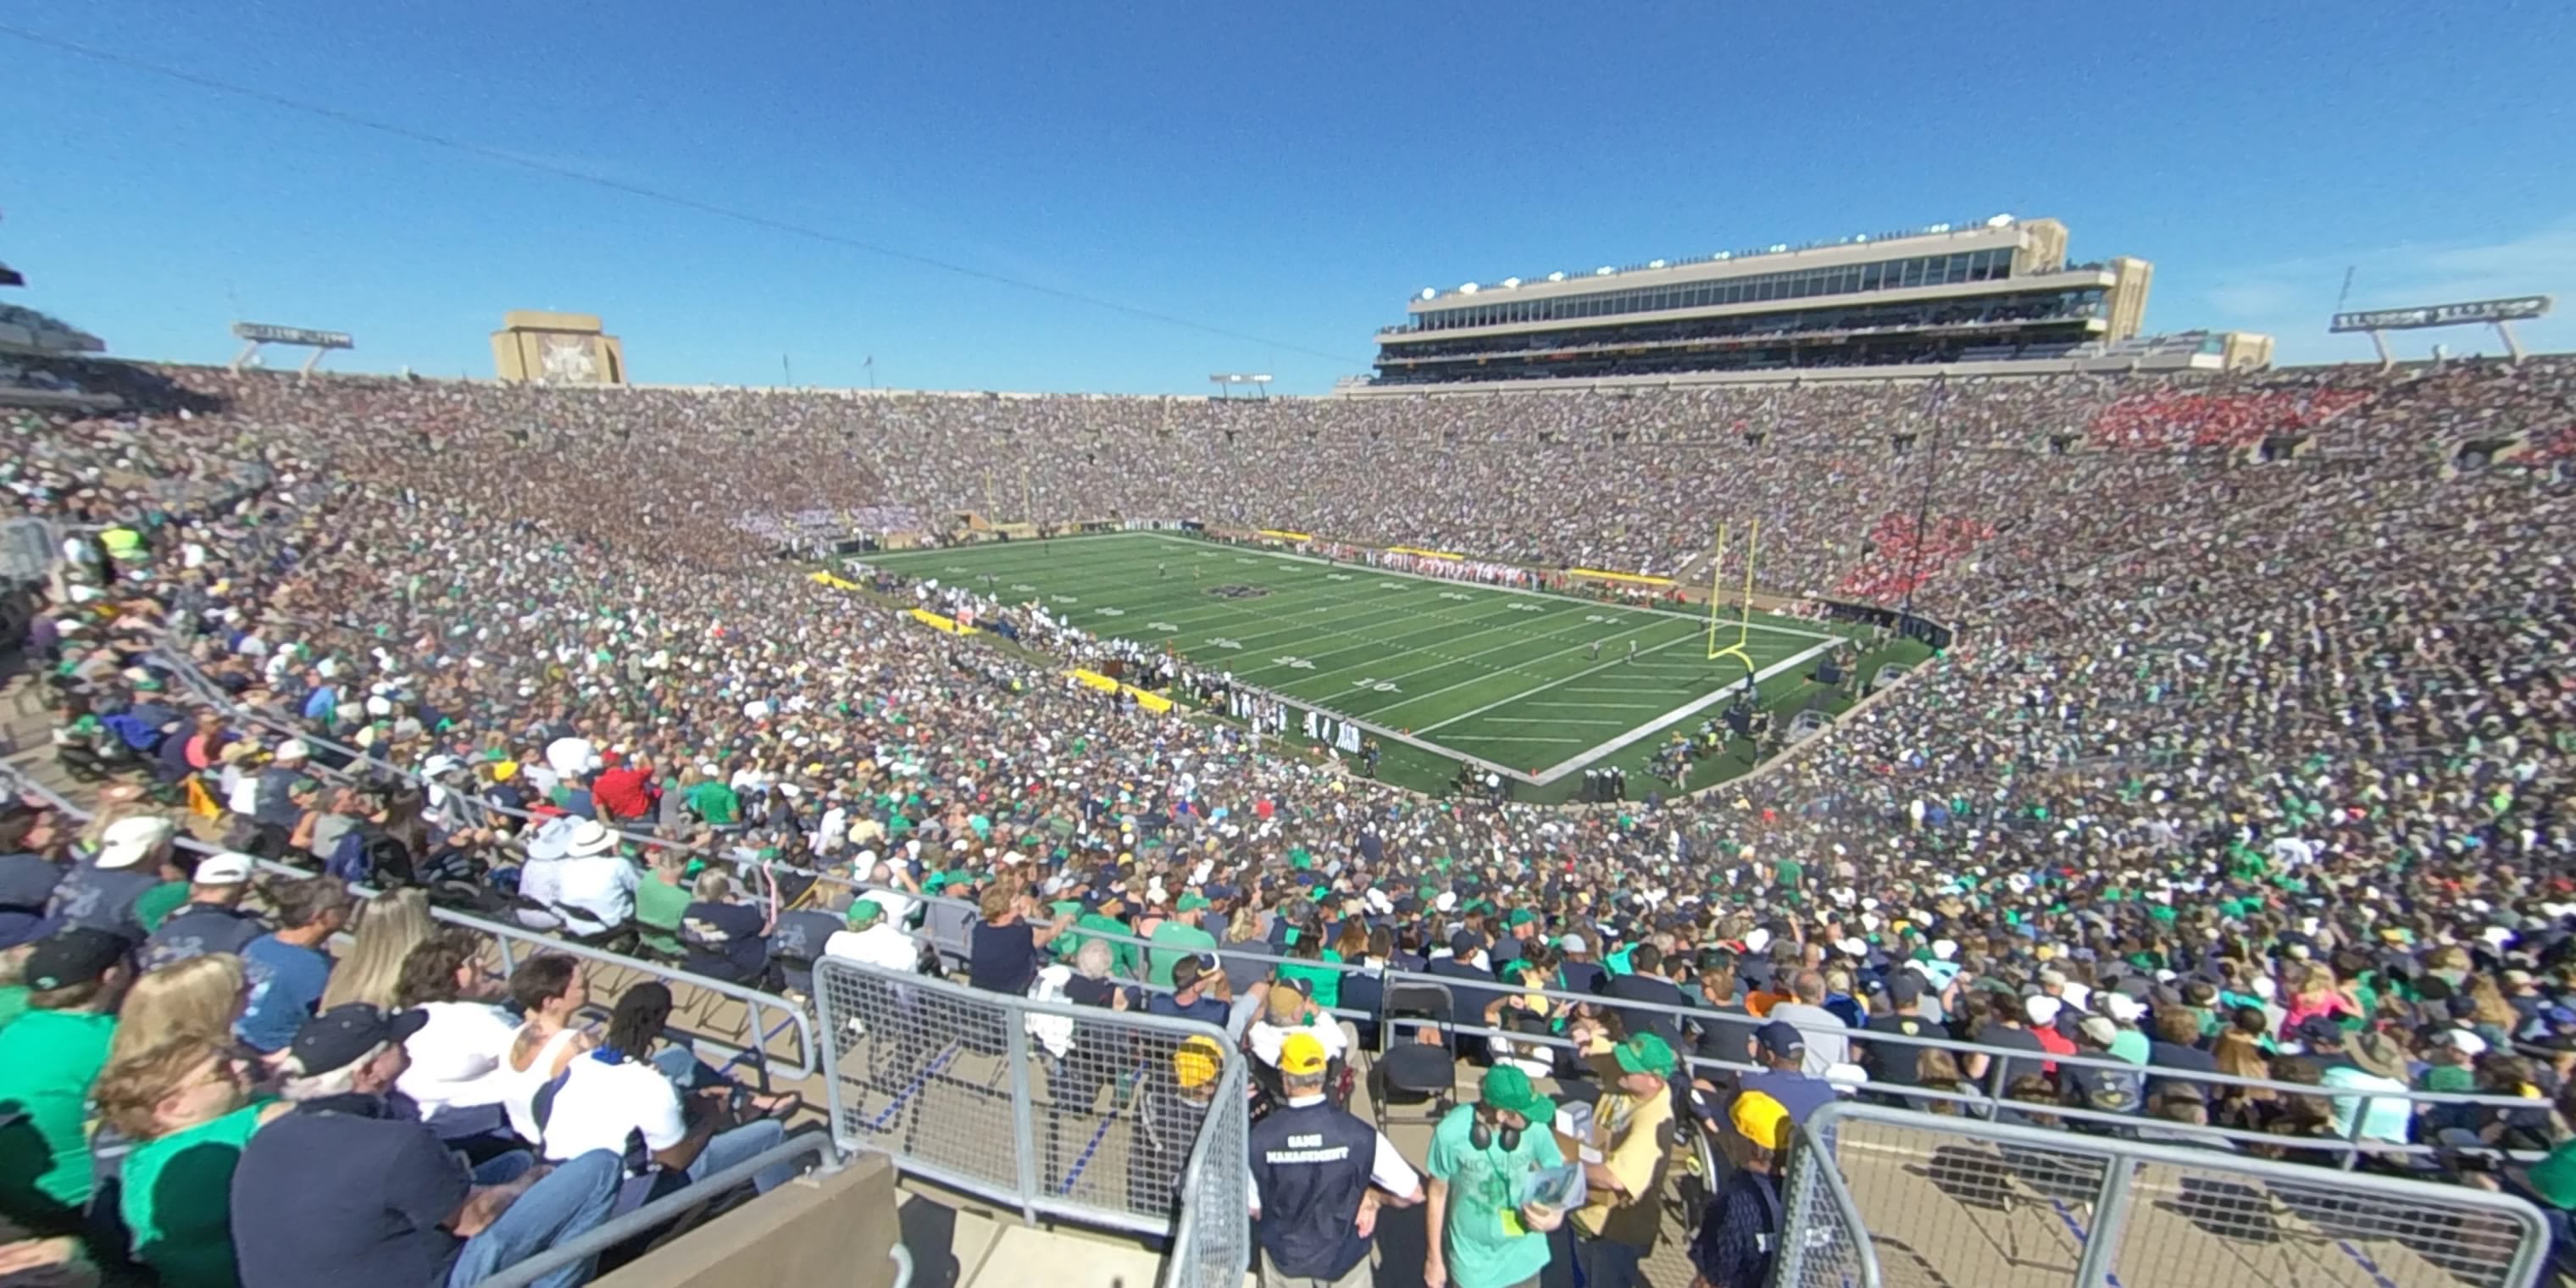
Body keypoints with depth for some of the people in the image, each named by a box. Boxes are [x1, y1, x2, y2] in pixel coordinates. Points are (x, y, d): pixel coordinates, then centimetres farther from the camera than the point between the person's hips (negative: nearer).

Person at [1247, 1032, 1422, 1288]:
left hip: (1284, 1259, 1)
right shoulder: (1359, 1135, -26)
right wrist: (1373, 1197, -4)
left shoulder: (1260, 1138, -24)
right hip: (1343, 1258, -1)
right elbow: (1414, 1194, -17)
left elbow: (1254, 1209, -8)